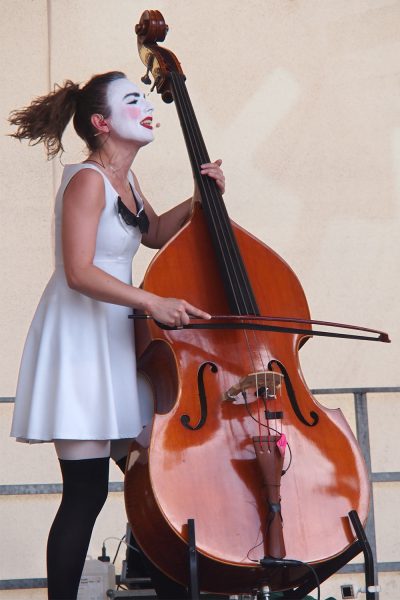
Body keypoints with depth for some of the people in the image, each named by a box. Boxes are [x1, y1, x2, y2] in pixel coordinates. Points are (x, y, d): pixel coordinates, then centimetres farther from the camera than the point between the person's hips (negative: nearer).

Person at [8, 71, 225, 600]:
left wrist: (197, 202, 14)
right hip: (80, 341, -9)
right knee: (86, 493, -8)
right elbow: (79, 272, -22)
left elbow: (154, 233, 30)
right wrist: (151, 302, -27)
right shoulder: (87, 181, -14)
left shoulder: (123, 180, 13)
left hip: (116, 341, 9)